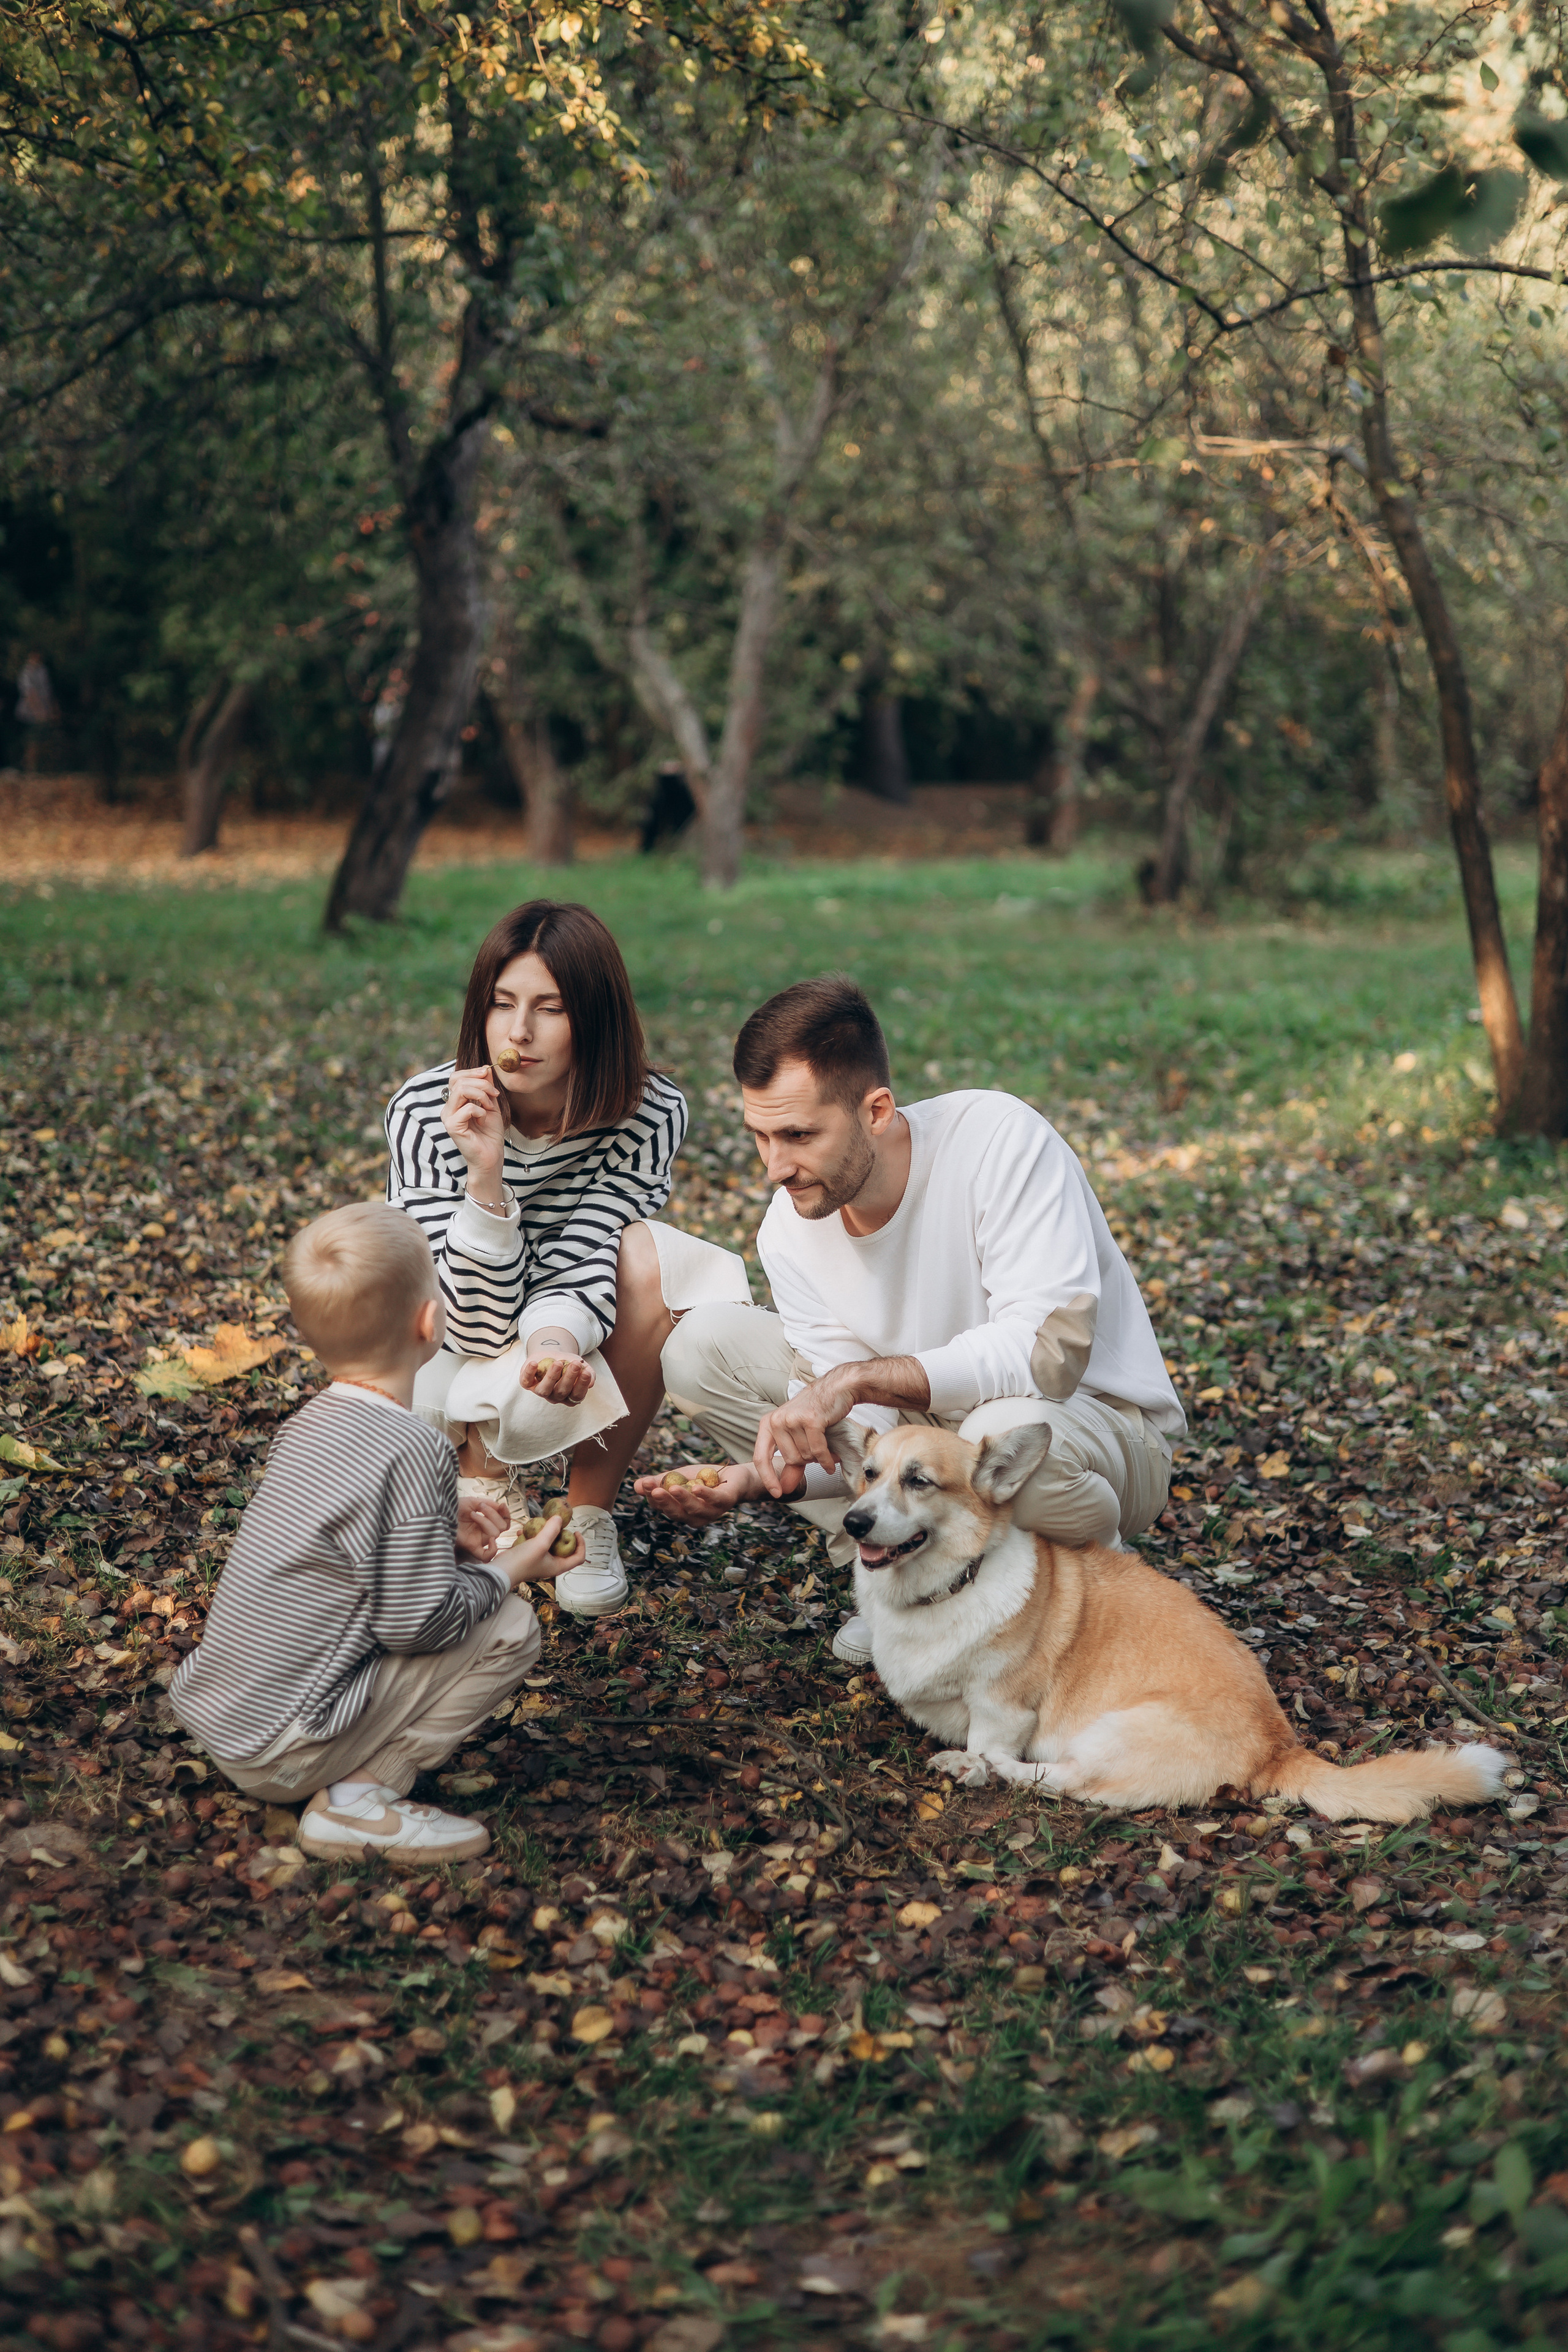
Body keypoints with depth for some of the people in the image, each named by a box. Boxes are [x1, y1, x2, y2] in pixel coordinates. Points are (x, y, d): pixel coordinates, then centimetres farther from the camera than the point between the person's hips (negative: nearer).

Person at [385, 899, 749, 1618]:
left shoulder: (649, 1115, -21)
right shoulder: (423, 1113, -24)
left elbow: (575, 1268, -26)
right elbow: (483, 1324, -27)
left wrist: (557, 1341, -49)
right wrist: (485, 1174, -41)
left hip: (574, 1337, 2)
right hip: (455, 1363, -2)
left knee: (647, 1261, -29)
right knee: (527, 1403, -35)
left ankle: (589, 1517, -14)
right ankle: (485, 1479, 3)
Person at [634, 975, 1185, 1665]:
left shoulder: (1001, 1138, -26)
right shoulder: (789, 1233, -10)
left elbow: (1049, 1351, -34)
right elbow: (860, 1434, -12)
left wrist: (859, 1379, -38)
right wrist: (765, 1476, -33)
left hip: (1099, 1420, -5)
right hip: (931, 1421, 6)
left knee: (1009, 1433, -43)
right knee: (699, 1346, -7)